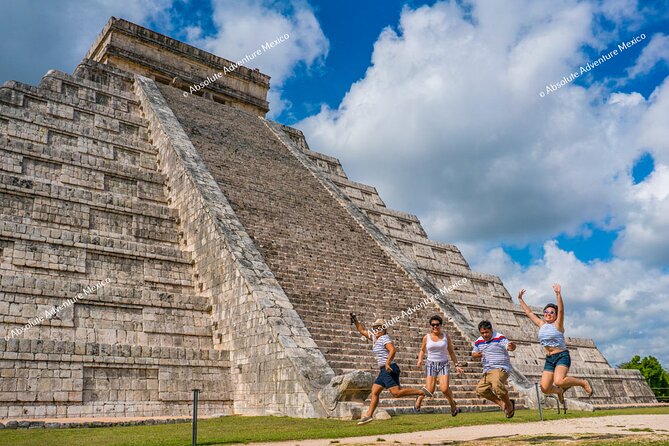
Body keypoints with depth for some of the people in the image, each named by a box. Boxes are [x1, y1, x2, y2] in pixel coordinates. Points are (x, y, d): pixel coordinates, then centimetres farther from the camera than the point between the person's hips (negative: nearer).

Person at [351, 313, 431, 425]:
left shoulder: (384, 338, -9)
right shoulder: (374, 337, 18)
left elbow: (393, 350, -24)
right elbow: (362, 331, 30)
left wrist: (387, 363, -29)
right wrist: (355, 320, 22)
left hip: (389, 369, -9)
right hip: (384, 371, 9)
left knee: (396, 393, -17)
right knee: (374, 392, 7)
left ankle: (421, 392, -9)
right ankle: (368, 415, 10)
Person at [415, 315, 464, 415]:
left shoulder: (446, 336, 3)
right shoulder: (426, 337, 1)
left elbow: (451, 352, 9)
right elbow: (422, 350, 15)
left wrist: (456, 365, 3)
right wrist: (420, 360, -3)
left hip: (443, 364, 0)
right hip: (431, 364, 0)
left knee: (444, 388, -17)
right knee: (430, 390, -7)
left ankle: (452, 404, 13)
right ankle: (419, 398, 26)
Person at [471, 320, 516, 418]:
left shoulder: (499, 338, -8)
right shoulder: (478, 342, 11)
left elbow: (509, 346, -24)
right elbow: (473, 354, 23)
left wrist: (512, 346, -49)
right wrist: (476, 355, -2)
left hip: (500, 369, -7)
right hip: (487, 371, 8)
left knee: (497, 385, -32)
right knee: (480, 389, -5)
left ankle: (509, 405, -7)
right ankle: (501, 404, 10)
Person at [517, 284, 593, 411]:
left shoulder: (558, 324, -4)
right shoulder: (541, 325, 12)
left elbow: (561, 310, -21)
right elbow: (529, 312, 21)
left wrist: (558, 294, -33)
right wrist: (520, 300, 24)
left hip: (562, 356, -6)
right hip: (549, 359, 6)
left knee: (558, 381, -30)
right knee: (545, 388, -8)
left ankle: (583, 383, -3)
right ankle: (559, 391, 28)